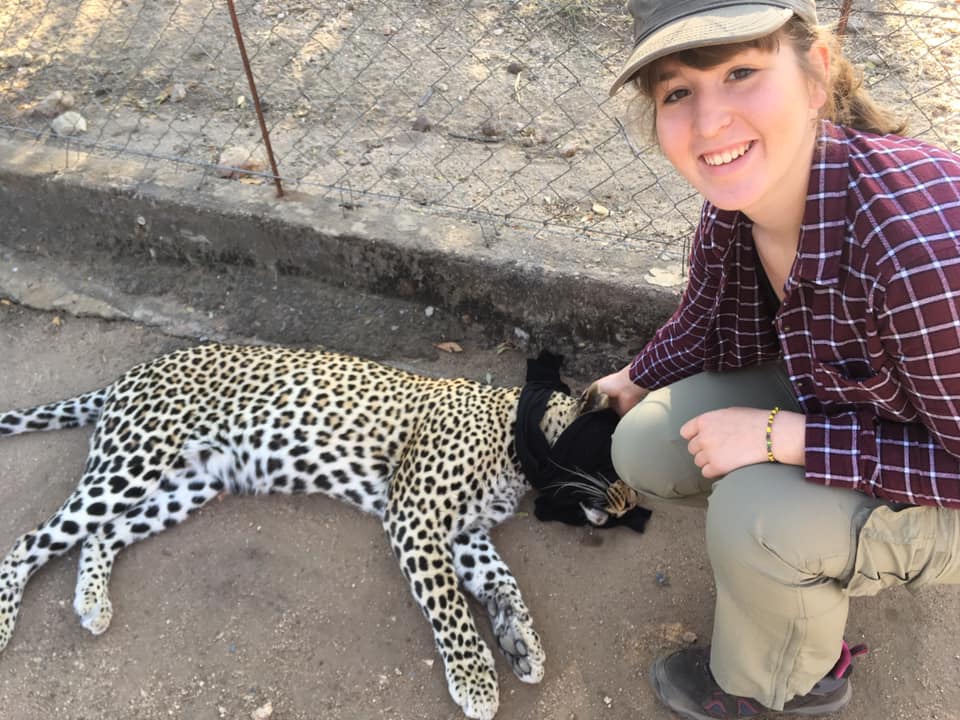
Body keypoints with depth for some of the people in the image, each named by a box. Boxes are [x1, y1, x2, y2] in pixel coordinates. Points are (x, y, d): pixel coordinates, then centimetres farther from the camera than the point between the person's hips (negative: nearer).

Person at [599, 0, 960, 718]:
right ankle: (822, 563, 20)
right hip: (831, 388, 6)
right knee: (645, 446, -4)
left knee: (757, 511, -28)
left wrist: (780, 436, -30)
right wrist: (633, 383, 19)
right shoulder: (736, 197, -17)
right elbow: (706, 325, 4)